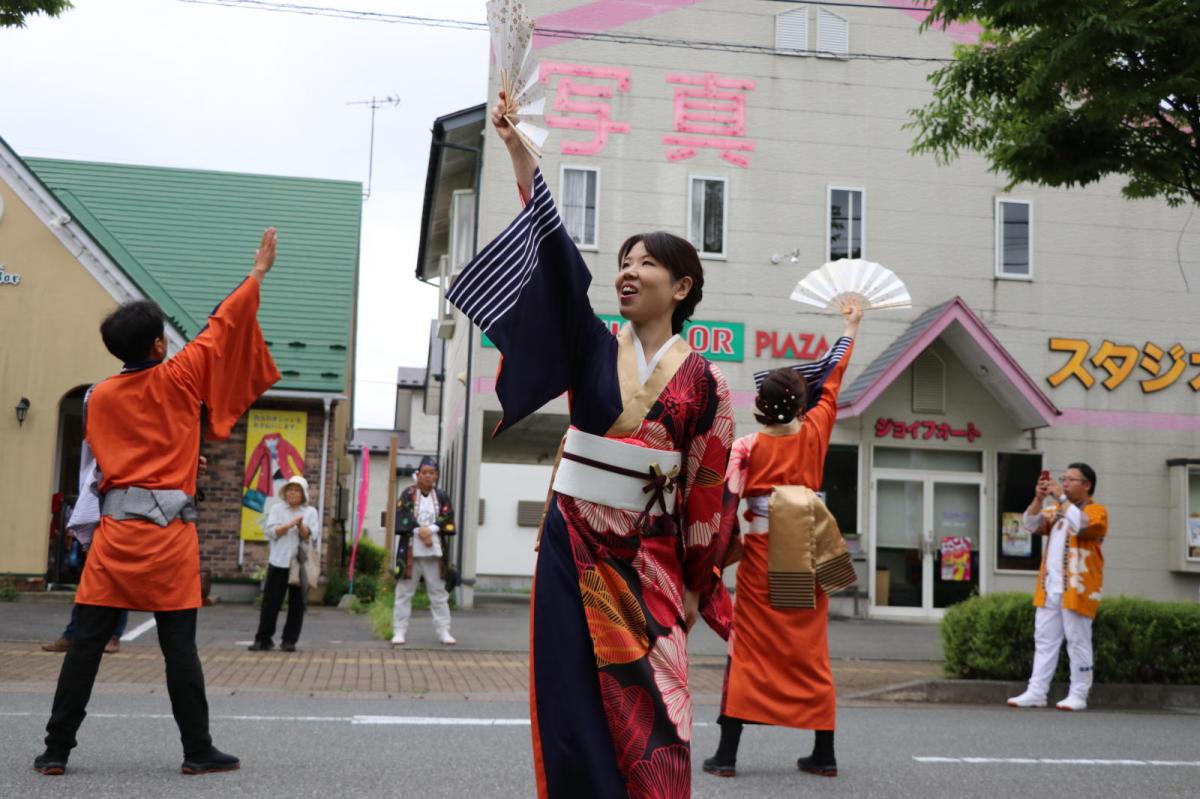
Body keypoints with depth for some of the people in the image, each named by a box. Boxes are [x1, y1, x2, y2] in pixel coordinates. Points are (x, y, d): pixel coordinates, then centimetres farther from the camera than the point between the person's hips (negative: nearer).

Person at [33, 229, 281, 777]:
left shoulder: (102, 397, 8)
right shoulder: (178, 380, -1)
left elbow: (102, 461, 16)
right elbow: (222, 327, 7)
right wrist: (259, 272, 16)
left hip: (115, 526, 3)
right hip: (169, 530, -3)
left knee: (87, 642, 6)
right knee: (179, 646, 0)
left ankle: (56, 749, 8)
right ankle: (199, 752, 7)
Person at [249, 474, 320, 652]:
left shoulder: (310, 512, 7)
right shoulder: (277, 509, 8)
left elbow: (311, 537, -3)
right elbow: (270, 531, -5)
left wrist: (301, 526, -22)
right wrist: (290, 524, -17)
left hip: (301, 564, 0)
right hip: (279, 562, 0)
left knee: (297, 603, 2)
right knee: (271, 602, 0)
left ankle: (289, 640, 9)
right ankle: (263, 639, 7)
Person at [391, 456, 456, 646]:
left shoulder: (442, 497, 7)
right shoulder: (408, 494, 2)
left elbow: (447, 520, -2)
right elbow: (402, 518, -9)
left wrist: (430, 530, -16)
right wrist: (419, 531, -19)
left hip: (434, 551, 2)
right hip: (410, 550, -2)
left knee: (439, 593, 5)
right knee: (404, 592, 2)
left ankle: (443, 631, 11)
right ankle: (399, 632, 8)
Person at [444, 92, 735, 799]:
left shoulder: (703, 383, 0)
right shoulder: (594, 348, 3)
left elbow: (705, 494, 3)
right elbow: (555, 251, -8)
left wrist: (701, 586, 4)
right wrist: (520, 150, -16)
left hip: (650, 558, -1)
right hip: (574, 545, 2)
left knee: (648, 713, -1)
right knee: (573, 704, 3)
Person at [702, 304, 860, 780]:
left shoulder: (748, 447, -5)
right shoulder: (813, 434, 2)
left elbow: (725, 502, -10)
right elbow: (831, 383, 15)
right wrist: (850, 328, 27)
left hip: (762, 558, -2)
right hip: (807, 558, 2)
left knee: (749, 650, 1)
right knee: (810, 652, 9)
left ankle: (727, 753, -1)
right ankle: (824, 754, 13)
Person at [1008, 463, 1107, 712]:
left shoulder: (1096, 510, -1)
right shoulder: (1056, 509, 20)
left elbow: (1080, 524, -21)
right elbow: (1032, 525, 8)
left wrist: (1061, 498, -17)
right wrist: (1039, 498, -5)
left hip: (1076, 589, -6)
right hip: (1049, 588, 6)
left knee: (1078, 642, -2)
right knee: (1044, 641, 5)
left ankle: (1078, 695, 2)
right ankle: (1036, 692, 5)